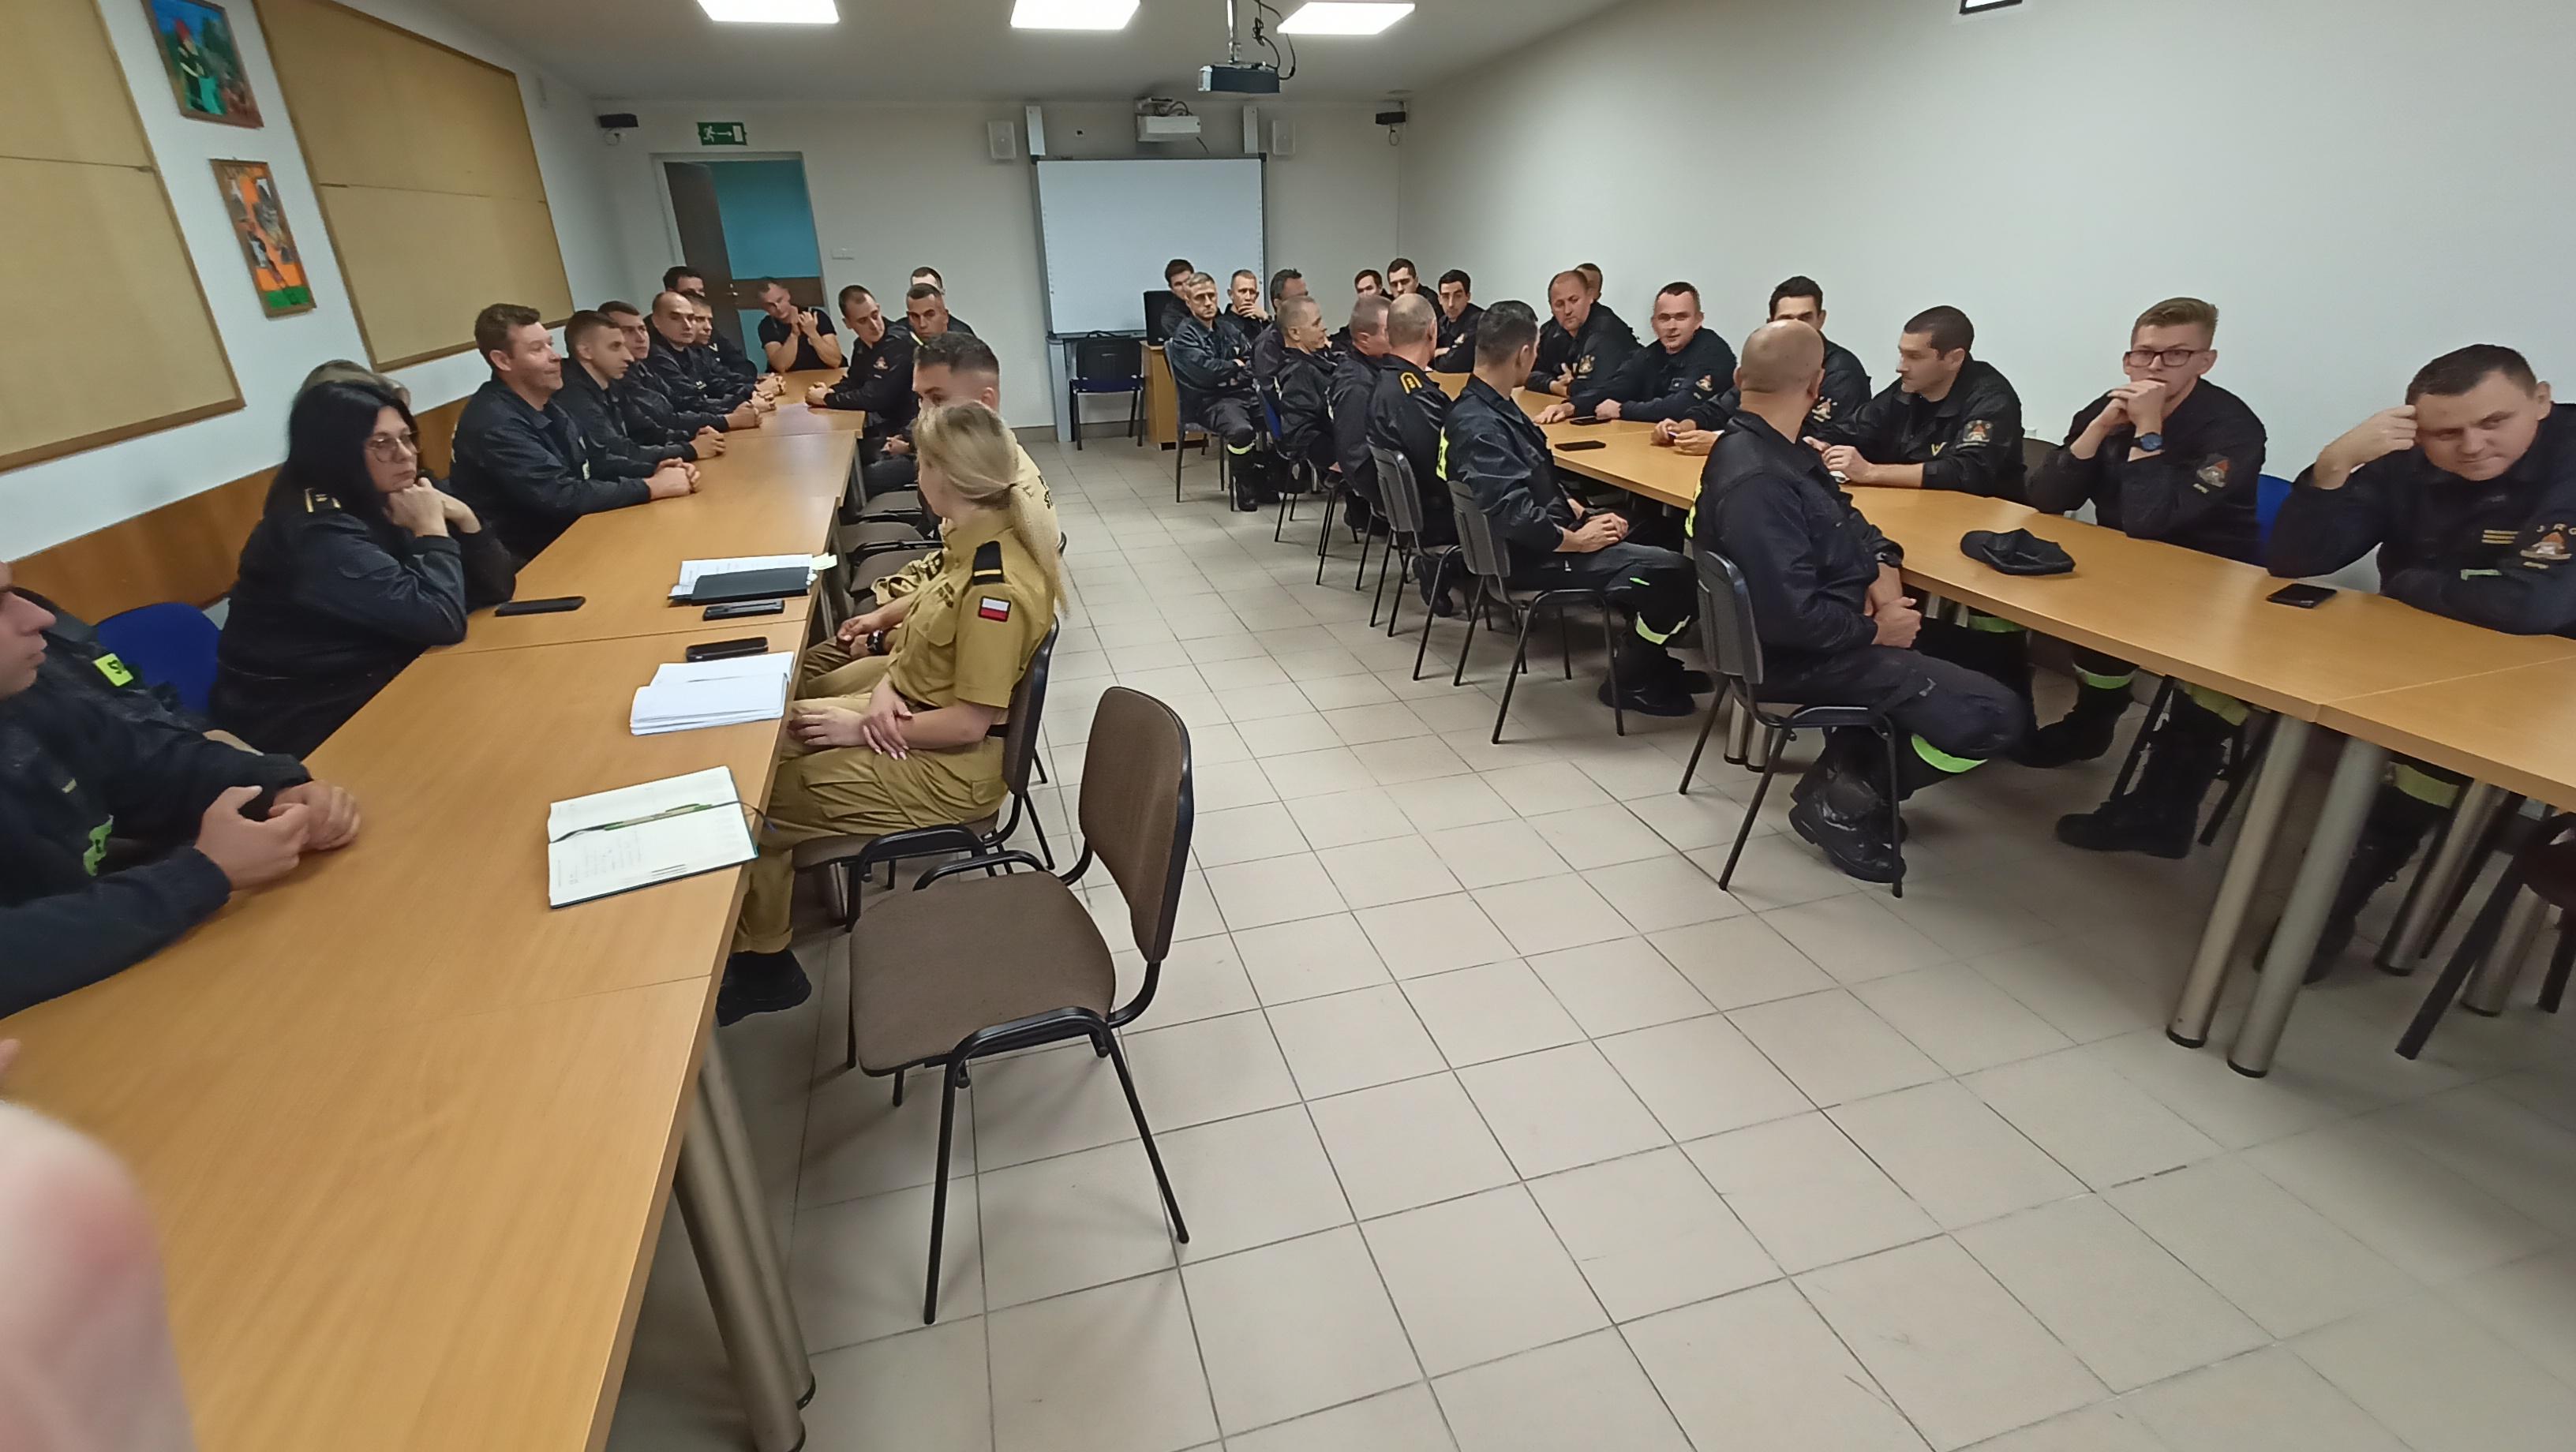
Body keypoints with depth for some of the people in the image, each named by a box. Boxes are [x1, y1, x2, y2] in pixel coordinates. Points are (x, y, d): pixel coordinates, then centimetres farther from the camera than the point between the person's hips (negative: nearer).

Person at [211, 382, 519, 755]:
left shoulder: (379, 506, 3)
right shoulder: (316, 532, -21)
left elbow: (494, 590, 3)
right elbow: (441, 620, -29)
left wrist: (463, 519, -11)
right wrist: (432, 530, -18)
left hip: (375, 685, 7)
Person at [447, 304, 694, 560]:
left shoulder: (546, 403, 7)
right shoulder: (494, 425, -20)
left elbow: (590, 471, 7)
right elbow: (562, 497, -24)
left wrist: (653, 473, -11)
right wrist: (653, 487, -20)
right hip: (527, 561, -7)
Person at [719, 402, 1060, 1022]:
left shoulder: (996, 586, -29)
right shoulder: (972, 538, -2)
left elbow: (969, 722, -26)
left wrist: (862, 727, -17)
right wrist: (886, 682, -7)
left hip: (951, 768, -9)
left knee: (756, 800, -2)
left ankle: (760, 963, 18)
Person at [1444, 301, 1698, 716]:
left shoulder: (1489, 405, 9)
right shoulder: (1480, 427, -23)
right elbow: (1512, 514, -30)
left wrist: (1580, 513, 5)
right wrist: (1577, 540, -18)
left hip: (1543, 533, 11)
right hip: (1531, 556, -10)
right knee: (1671, 572, -13)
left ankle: (1651, 663, 20)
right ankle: (1632, 682, 5)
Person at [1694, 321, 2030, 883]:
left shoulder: (1774, 452, 4)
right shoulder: (1757, 482, -28)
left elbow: (1851, 528, 14)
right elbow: (1793, 617, -31)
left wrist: (1884, 587, -4)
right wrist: (1877, 630, -15)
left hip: (1831, 628, 10)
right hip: (1805, 654, -10)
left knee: (1966, 645, 24)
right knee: (1997, 715, -11)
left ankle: (1847, 768, 18)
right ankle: (1844, 798, 4)